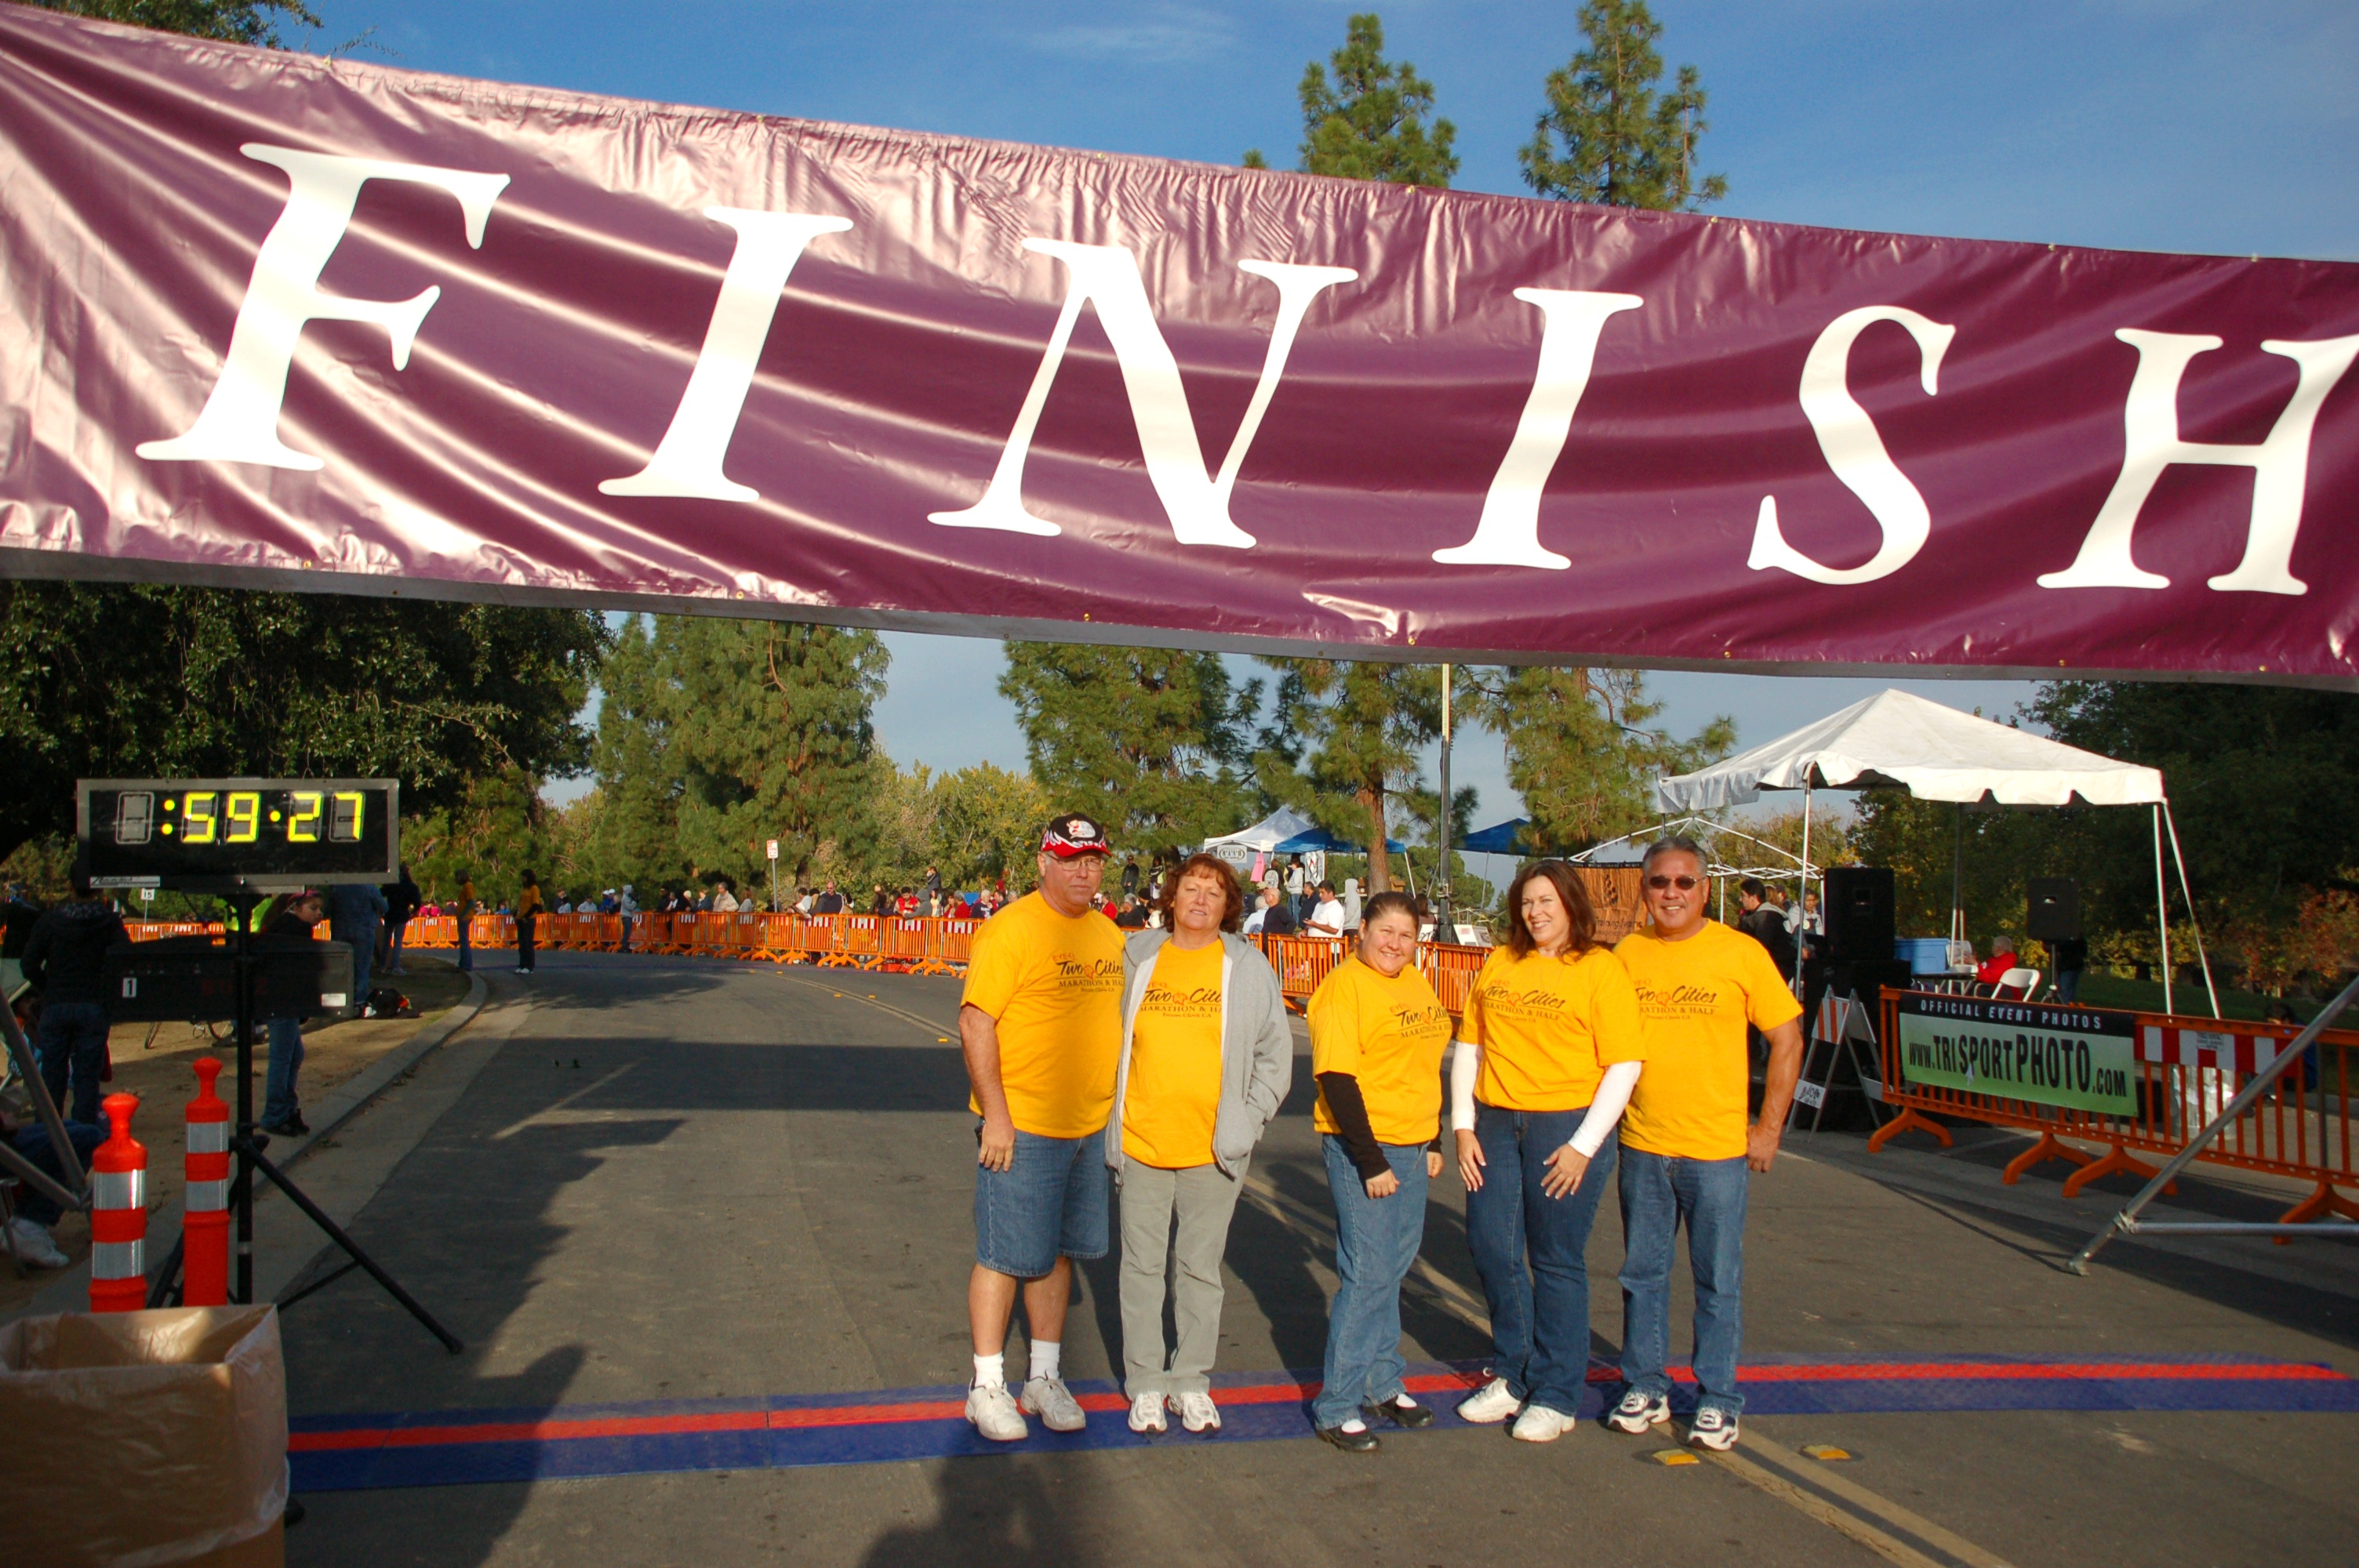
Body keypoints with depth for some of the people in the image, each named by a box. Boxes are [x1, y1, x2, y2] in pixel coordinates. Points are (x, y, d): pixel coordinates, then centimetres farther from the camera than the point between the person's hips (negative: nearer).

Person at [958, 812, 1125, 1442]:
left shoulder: (1108, 935, 10)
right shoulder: (1012, 929, -12)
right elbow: (975, 1024, -15)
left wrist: (1111, 1106, 16)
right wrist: (995, 1116, -18)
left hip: (1088, 1126, 7)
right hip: (1020, 1128, -6)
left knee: (1058, 1252, 14)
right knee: (1005, 1256, 1)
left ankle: (1045, 1378, 26)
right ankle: (987, 1386, 15)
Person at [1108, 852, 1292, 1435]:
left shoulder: (1249, 968, 3)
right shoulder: (1134, 959, 4)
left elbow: (1275, 1054, 7)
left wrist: (1246, 1123, -2)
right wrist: (1110, 1122, 3)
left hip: (1213, 1148, 0)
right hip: (1140, 1143, 1)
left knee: (1200, 1269, 8)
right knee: (1143, 1267, 7)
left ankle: (1192, 1382, 21)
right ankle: (1145, 1384, 19)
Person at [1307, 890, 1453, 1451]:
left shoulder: (1415, 984, 12)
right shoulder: (1345, 986, -13)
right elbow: (1338, 1078, -17)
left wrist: (1433, 1143, 16)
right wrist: (1370, 1162, -19)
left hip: (1413, 1147, 8)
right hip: (1362, 1149, -8)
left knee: (1393, 1268, 15)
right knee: (1368, 1274, -7)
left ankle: (1383, 1383, 28)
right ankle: (1337, 1406, 3)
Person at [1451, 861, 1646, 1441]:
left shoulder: (1602, 969, -5)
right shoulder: (1500, 964, 9)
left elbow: (1624, 1065, -9)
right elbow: (1469, 1047, 11)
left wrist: (1583, 1146, -13)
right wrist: (1463, 1126, 3)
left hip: (1565, 1126, -5)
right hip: (1495, 1125, 5)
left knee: (1557, 1263, 3)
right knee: (1490, 1248, 8)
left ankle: (1556, 1397, 18)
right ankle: (1513, 1377, 28)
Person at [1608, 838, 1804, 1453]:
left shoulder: (1740, 953, -5)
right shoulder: (1627, 953, 3)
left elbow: (1787, 1038, -1)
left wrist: (1769, 1127, -5)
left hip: (1717, 1147, -3)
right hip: (1641, 1145, 3)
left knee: (1718, 1281, 5)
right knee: (1642, 1274, 12)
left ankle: (1718, 1402, 18)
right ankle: (1645, 1388, 26)